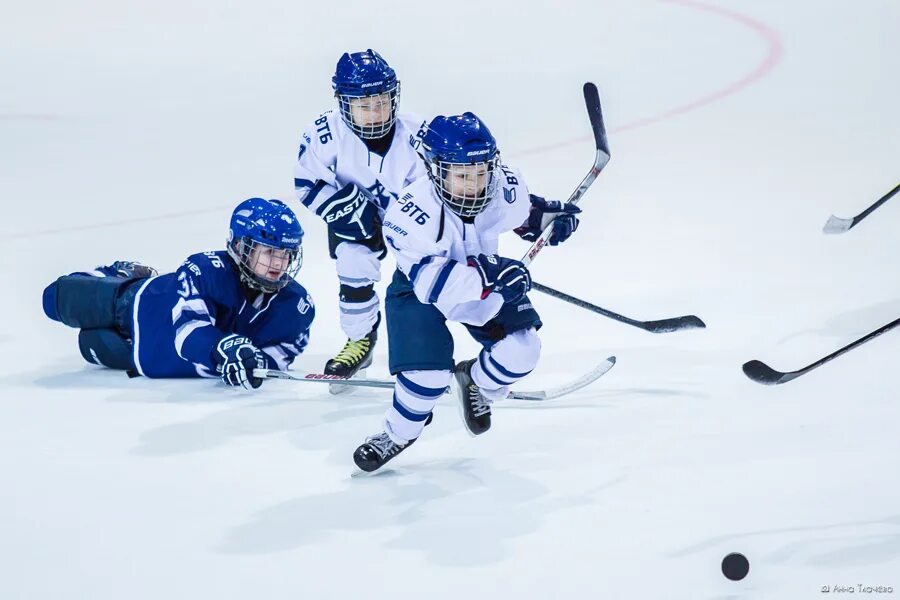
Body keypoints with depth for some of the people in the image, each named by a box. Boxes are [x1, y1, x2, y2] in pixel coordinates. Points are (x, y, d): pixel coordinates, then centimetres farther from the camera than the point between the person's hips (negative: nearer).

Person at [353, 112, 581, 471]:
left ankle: (476, 383, 24)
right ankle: (398, 433, 9)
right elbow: (429, 281, -43)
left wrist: (549, 215, -8)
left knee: (520, 350, -11)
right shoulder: (410, 213, -36)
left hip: (488, 282, 5)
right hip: (419, 291, -5)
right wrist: (487, 276, -52)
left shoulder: (504, 185, -21)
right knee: (429, 370, -21)